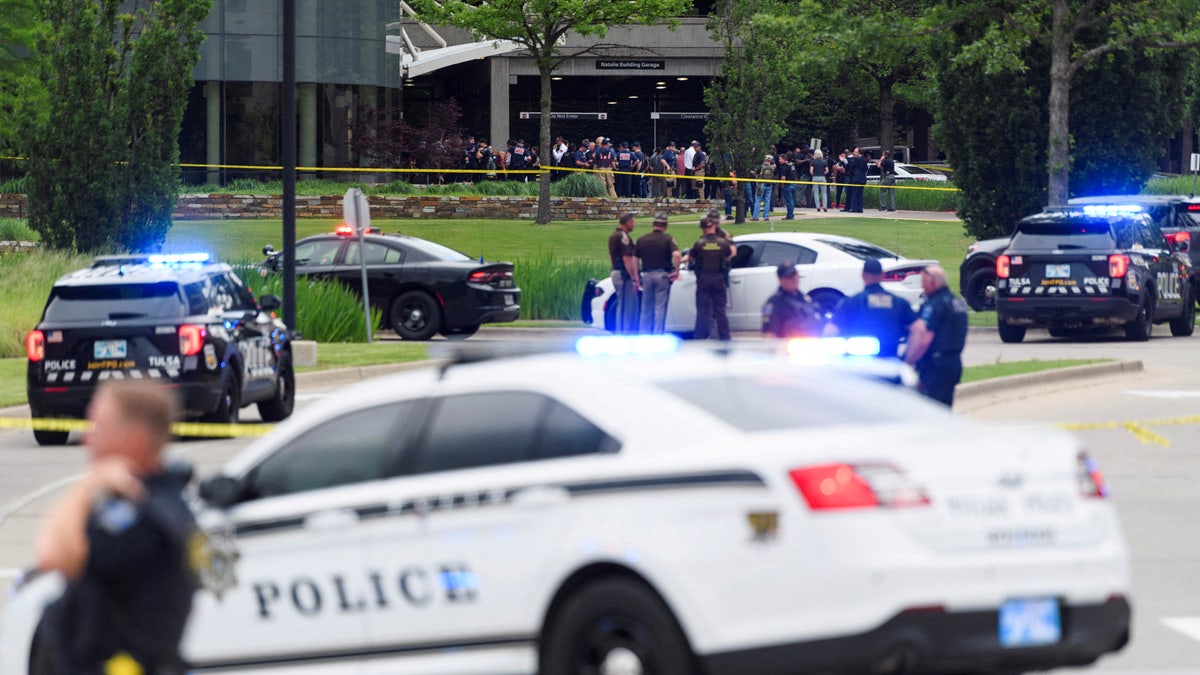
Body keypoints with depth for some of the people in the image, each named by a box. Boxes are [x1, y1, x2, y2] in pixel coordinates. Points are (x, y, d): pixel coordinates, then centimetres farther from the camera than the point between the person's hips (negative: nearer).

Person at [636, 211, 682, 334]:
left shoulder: (642, 239, 5)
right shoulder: (667, 239, -6)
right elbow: (676, 254, -22)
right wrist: (676, 271, -12)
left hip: (647, 275, 3)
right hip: (662, 275, -3)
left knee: (646, 309, 10)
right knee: (660, 308, 1)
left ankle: (643, 334, 11)